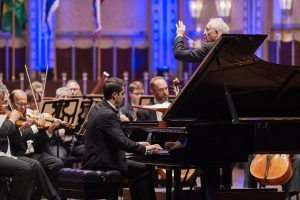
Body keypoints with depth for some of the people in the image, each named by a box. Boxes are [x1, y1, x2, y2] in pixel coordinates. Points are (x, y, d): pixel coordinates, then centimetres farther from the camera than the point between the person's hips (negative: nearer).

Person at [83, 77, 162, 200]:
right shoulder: (108, 115, -21)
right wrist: (145, 149, -14)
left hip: (94, 160, 10)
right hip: (102, 164, -10)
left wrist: (137, 144, 13)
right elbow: (122, 142, -26)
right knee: (144, 170, -5)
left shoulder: (97, 108, 9)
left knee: (138, 168, 21)